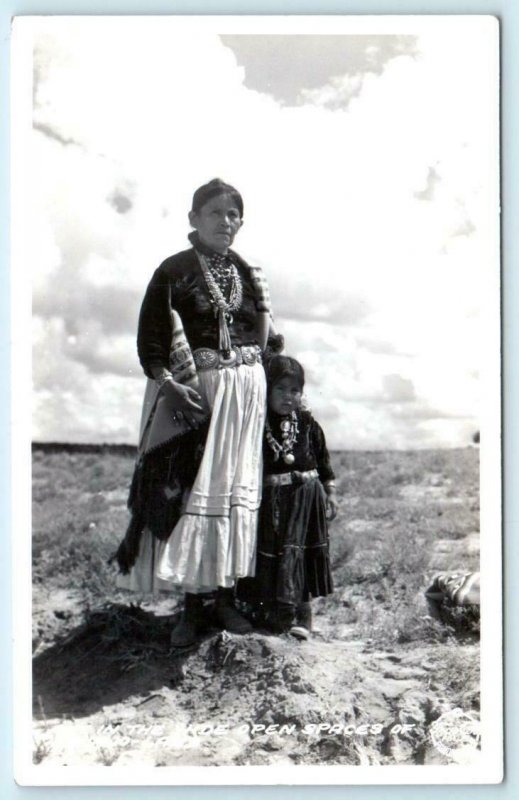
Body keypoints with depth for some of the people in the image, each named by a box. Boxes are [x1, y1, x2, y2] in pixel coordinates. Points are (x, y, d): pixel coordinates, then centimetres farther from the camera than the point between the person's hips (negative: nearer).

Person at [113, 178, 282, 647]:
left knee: (234, 490, 7)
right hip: (190, 394, -4)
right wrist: (169, 385, -20)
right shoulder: (174, 271, -2)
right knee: (188, 492, -3)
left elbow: (267, 339, 18)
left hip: (244, 392, 4)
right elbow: (150, 340, -7)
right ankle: (194, 604, 6)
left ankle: (225, 595, 17)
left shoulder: (249, 274, 11)